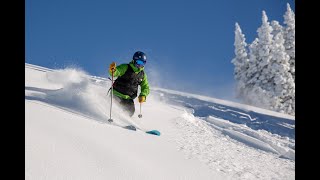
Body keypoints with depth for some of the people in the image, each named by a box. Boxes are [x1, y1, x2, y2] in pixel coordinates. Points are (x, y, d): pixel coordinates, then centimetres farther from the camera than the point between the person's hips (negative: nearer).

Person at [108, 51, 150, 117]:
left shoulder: (142, 74, 10)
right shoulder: (125, 67, -4)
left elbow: (145, 87, 17)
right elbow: (116, 72, -18)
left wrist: (143, 95, -3)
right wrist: (112, 70, -43)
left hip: (128, 98, 4)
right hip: (117, 94, -4)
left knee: (131, 110, -15)